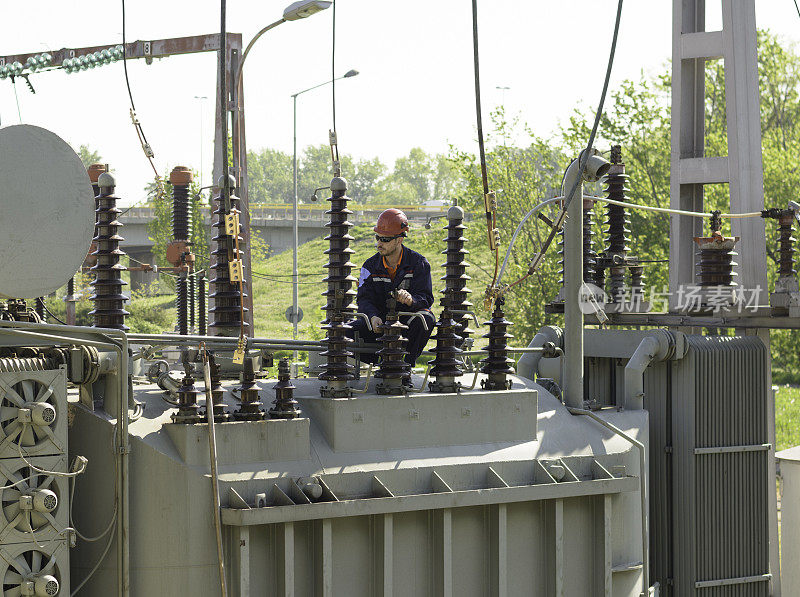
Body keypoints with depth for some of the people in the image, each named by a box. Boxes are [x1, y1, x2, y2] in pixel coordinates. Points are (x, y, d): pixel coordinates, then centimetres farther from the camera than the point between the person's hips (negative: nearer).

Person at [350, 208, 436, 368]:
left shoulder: (418, 263, -3)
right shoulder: (370, 266, 5)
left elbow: (426, 298, -11)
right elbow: (364, 299, -3)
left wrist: (411, 300, -36)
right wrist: (373, 317, -26)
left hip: (408, 320, -2)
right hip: (380, 320, 2)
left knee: (426, 319, -36)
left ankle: (408, 363, -21)